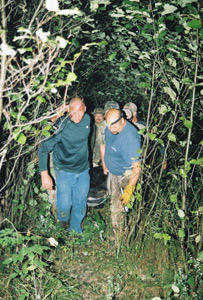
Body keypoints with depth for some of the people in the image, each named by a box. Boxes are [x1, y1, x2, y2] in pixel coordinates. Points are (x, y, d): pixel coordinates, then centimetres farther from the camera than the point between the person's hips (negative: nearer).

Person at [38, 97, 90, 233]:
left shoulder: (87, 119, -7)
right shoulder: (61, 126, -23)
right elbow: (44, 149, -20)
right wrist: (44, 174, -26)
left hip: (83, 170, 4)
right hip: (65, 171, -4)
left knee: (80, 205, 12)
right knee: (64, 205, -5)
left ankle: (76, 230, 36)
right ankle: (63, 220, 31)